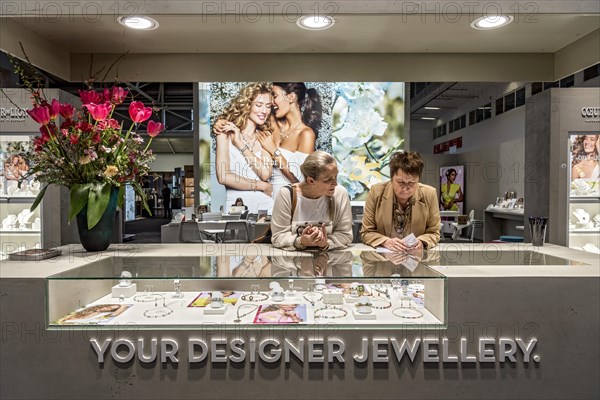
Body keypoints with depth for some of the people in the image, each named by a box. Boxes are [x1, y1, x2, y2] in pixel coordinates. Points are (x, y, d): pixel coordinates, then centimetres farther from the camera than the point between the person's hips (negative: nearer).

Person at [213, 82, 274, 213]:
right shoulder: (226, 133, 0)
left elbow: (266, 174, -4)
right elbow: (223, 177, -11)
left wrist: (240, 144, -8)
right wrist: (262, 186, -4)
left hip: (266, 203, 3)